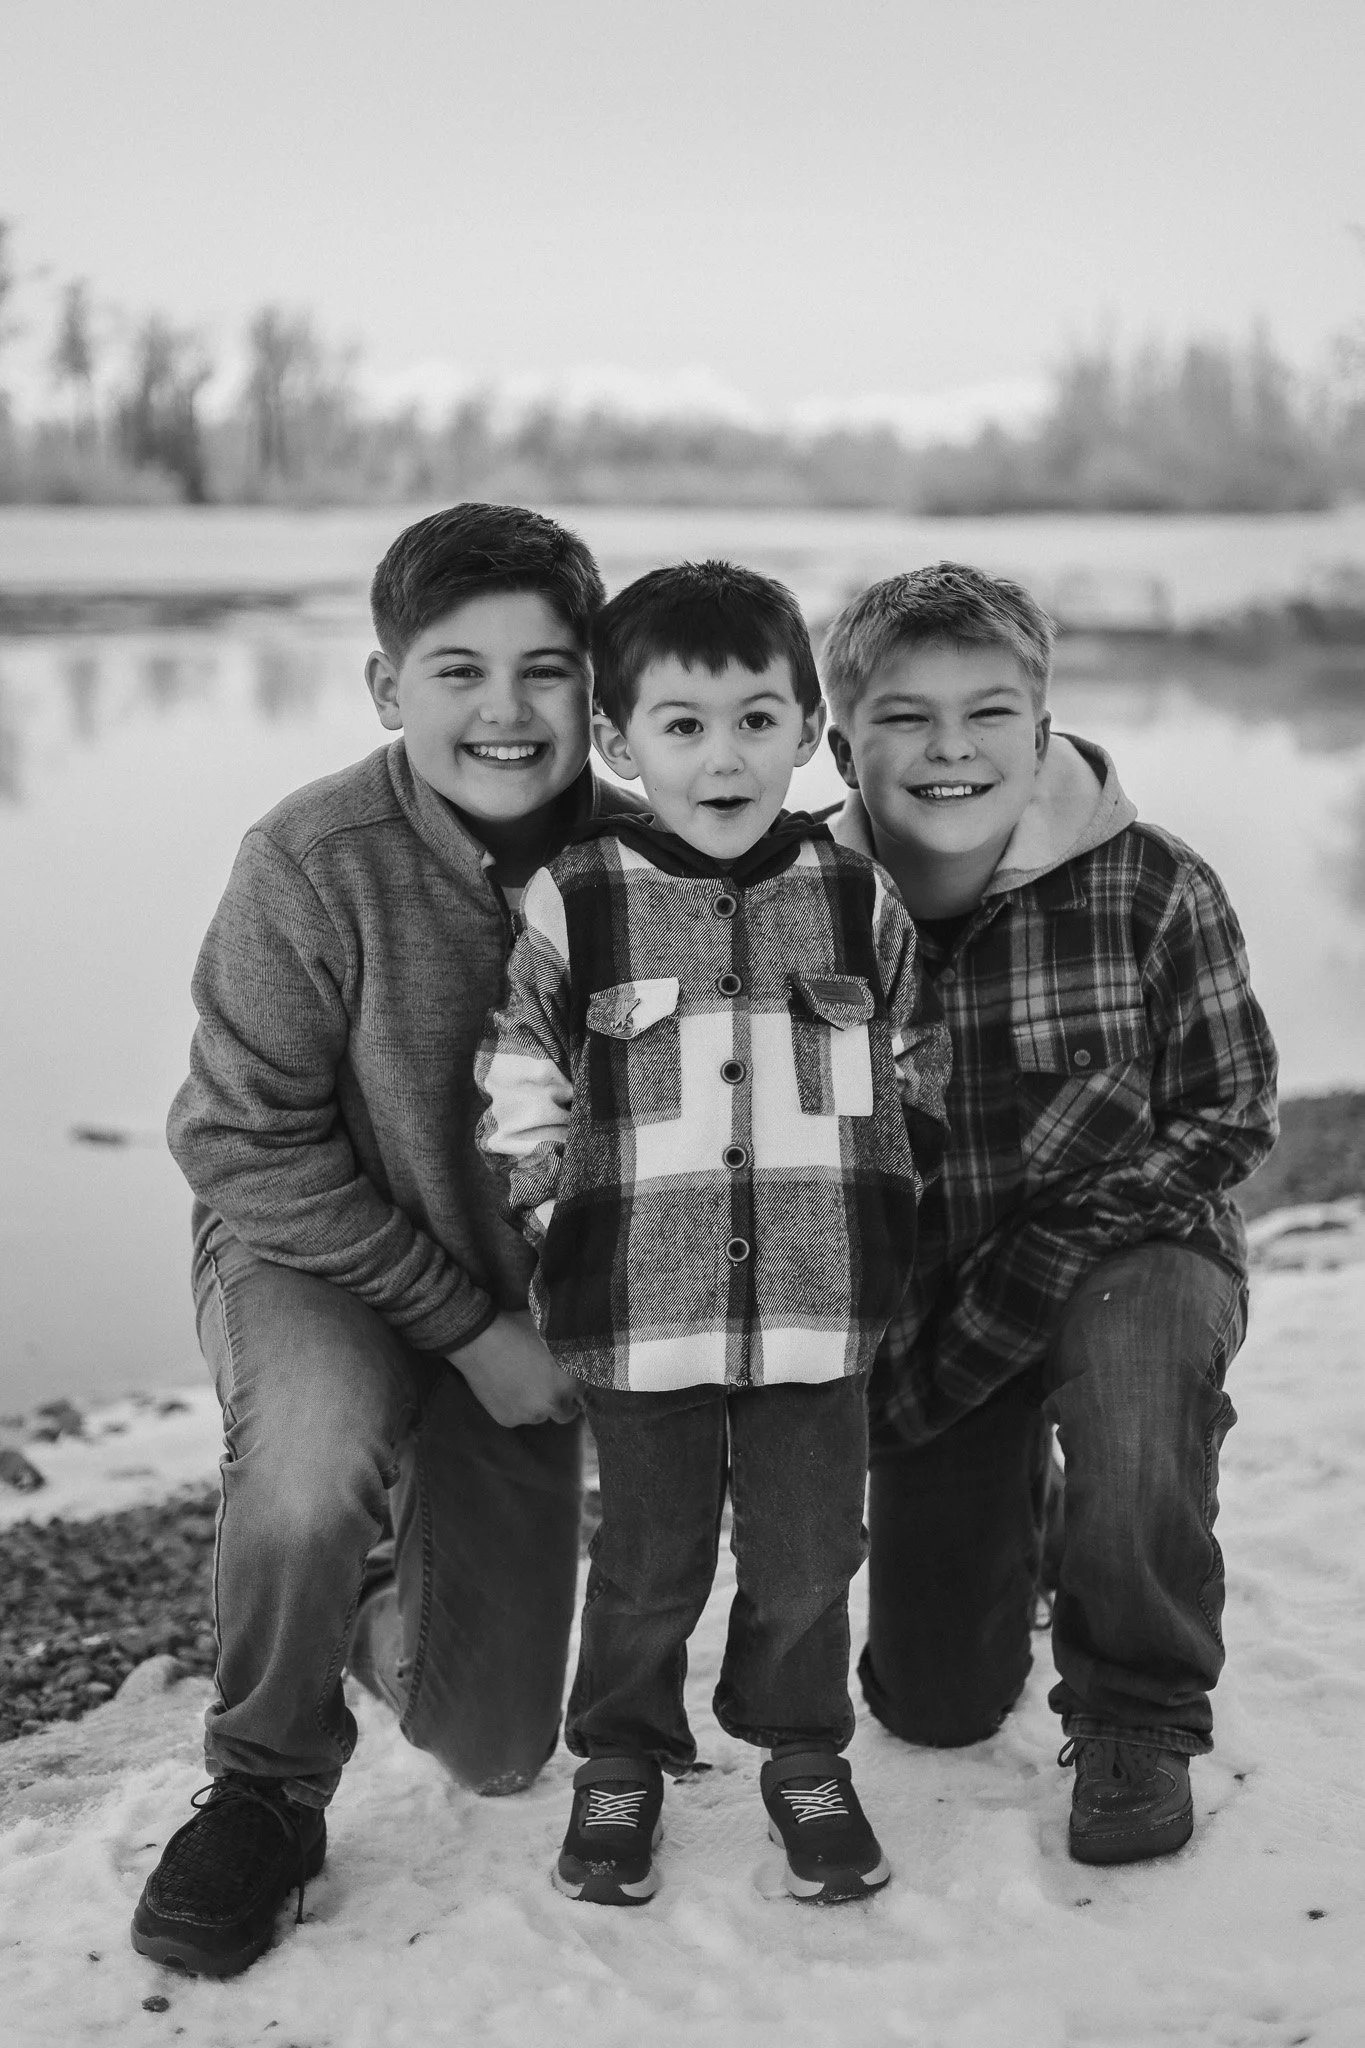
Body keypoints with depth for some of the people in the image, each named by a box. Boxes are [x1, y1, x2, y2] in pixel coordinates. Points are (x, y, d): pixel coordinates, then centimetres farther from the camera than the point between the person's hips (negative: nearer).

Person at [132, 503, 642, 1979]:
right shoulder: (312, 862, -23)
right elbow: (248, 1142, -18)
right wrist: (463, 1327, -19)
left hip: (524, 1311, 3)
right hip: (309, 1259, -3)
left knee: (492, 1748, 5)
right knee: (310, 1468, -38)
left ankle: (385, 1619, 42)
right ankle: (268, 1790, -9)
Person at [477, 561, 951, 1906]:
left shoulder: (861, 902, 2)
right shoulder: (569, 906, -5)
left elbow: (921, 1067, 14)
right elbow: (515, 1086, 3)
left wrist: (876, 1212, 8)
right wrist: (564, 1225, -2)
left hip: (819, 1304, 2)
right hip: (640, 1309, -1)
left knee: (808, 1551, 11)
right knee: (650, 1556, 11)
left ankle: (804, 1754, 34)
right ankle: (621, 1758, 33)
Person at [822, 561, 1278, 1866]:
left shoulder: (1153, 890, -16)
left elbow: (1228, 1116, -10)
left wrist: (1042, 1261, -21)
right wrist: (895, 1336, -13)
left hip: (1130, 1264, -2)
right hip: (922, 1309, 2)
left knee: (1134, 1347, -40)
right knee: (932, 1705, 5)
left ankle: (1137, 1719, -14)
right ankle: (1001, 1520, 42)